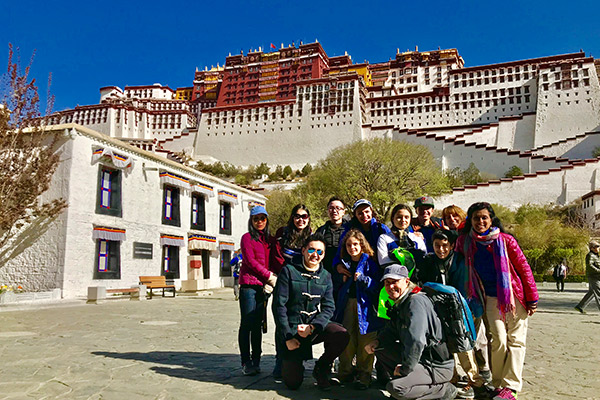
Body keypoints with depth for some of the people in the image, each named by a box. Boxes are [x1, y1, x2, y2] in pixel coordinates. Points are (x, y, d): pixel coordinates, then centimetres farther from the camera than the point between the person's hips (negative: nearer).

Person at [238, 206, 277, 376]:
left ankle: (256, 361, 15)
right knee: (247, 323, -3)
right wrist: (269, 276, -9)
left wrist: (273, 276, -2)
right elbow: (250, 261, -8)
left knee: (257, 324, 8)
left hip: (263, 285, 5)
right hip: (248, 284, -5)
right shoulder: (247, 237, 1)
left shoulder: (270, 239, 17)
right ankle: (246, 362, 3)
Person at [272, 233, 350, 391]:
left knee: (342, 335, -26)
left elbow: (328, 307, -2)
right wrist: (288, 337, -13)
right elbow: (279, 305, -9)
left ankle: (321, 368, 2)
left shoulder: (326, 276, 5)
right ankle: (292, 365, 31)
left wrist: (312, 327, -20)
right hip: (291, 327, -3)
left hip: (316, 325, 3)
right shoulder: (289, 271, -7)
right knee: (293, 382, -6)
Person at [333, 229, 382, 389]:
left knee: (365, 343, -2)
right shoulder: (344, 263, 14)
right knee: (346, 340, 2)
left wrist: (363, 278, -17)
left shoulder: (369, 262, 1)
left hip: (364, 306, -3)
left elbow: (377, 285, -5)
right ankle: (345, 373, 16)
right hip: (347, 305, 3)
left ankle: (364, 376, 9)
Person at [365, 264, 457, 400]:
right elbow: (391, 329, 20)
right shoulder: (400, 302, 8)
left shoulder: (416, 302, -23)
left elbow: (416, 342, -31)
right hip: (417, 357, 9)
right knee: (379, 348, 8)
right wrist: (377, 341, 0)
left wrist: (405, 368, -20)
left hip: (438, 367, -9)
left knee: (394, 388, -25)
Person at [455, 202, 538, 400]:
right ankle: (498, 384, 10)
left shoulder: (505, 240, -11)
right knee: (499, 340, -3)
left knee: (516, 340, 0)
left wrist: (532, 299, -4)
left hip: (514, 294, -1)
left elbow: (524, 268, -6)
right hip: (491, 298, 1)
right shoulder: (464, 241, -3)